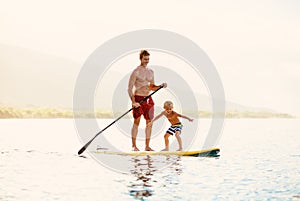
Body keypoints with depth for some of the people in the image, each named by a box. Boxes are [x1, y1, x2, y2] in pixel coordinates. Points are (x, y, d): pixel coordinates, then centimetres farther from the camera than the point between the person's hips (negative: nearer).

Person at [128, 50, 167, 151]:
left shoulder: (151, 72, 13)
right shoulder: (136, 72, -7)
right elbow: (130, 88, -10)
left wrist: (161, 86, 4)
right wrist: (133, 101, -20)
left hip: (148, 99, 6)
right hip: (138, 99, -6)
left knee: (149, 123, 4)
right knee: (136, 122, -3)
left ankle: (147, 146, 11)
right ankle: (134, 145, 4)